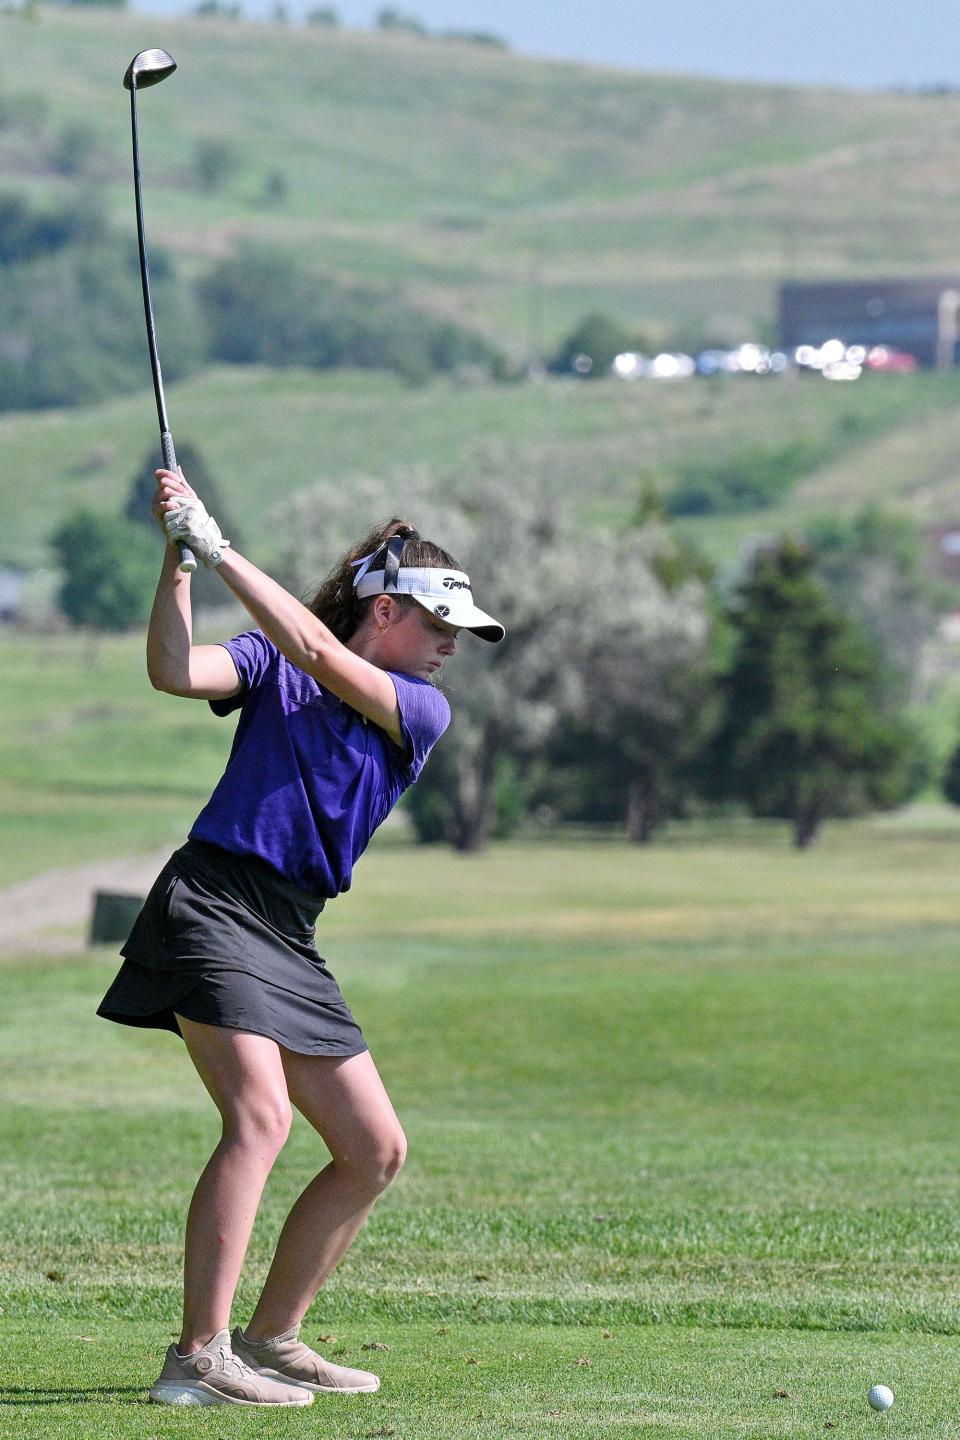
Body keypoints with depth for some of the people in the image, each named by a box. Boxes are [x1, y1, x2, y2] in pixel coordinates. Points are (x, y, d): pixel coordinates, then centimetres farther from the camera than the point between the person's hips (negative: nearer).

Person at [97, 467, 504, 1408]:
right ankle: (198, 1359, -27)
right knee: (261, 1115, -24)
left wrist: (218, 551, -13)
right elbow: (175, 673, -14)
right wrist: (178, 557, -22)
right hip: (211, 901, -7)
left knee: (375, 1150, 7)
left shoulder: (424, 712, 9)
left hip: (289, 940, 7)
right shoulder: (270, 662, 3)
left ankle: (270, 1339, 18)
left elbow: (320, 654, -9)